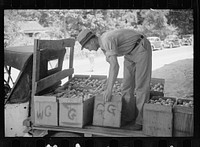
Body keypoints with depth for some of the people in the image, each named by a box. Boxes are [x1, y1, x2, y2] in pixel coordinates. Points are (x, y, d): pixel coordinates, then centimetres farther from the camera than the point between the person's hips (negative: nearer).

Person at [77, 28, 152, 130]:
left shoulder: (107, 41, -30)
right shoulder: (103, 43, 2)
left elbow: (115, 66, -39)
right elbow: (112, 66, 7)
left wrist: (109, 90, -37)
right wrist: (108, 88, 3)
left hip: (141, 49, -9)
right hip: (130, 53, 10)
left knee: (141, 85, -10)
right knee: (127, 84, 4)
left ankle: (140, 121, -5)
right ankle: (128, 118, 9)